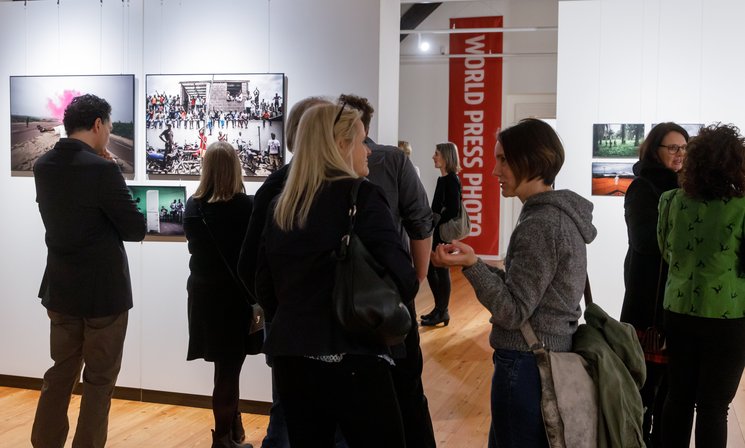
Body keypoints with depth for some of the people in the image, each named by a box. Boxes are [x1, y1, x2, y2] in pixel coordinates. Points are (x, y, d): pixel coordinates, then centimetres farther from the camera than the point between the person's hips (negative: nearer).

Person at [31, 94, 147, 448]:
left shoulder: (43, 166, 2)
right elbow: (136, 229, -14)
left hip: (61, 289, 7)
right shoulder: (102, 169, -20)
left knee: (60, 372, 19)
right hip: (104, 291, -7)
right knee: (99, 379, 7)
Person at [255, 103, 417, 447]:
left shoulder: (281, 206, 9)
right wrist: (411, 285, 7)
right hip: (351, 359, -6)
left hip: (290, 356, 6)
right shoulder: (360, 196, -10)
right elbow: (402, 281, -15)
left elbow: (264, 288, 12)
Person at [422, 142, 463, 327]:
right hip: (436, 230, 9)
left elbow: (454, 209, -18)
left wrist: (440, 226, -14)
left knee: (441, 270, 0)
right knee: (430, 269, 13)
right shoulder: (442, 179, 12)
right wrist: (432, 226, 6)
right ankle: (439, 308, 24)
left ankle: (442, 312, 10)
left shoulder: (452, 180, -13)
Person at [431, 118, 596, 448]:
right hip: (552, 358, 10)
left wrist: (472, 266, -28)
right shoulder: (561, 214, 9)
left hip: (525, 366, -10)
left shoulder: (540, 225, -21)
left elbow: (513, 312, -21)